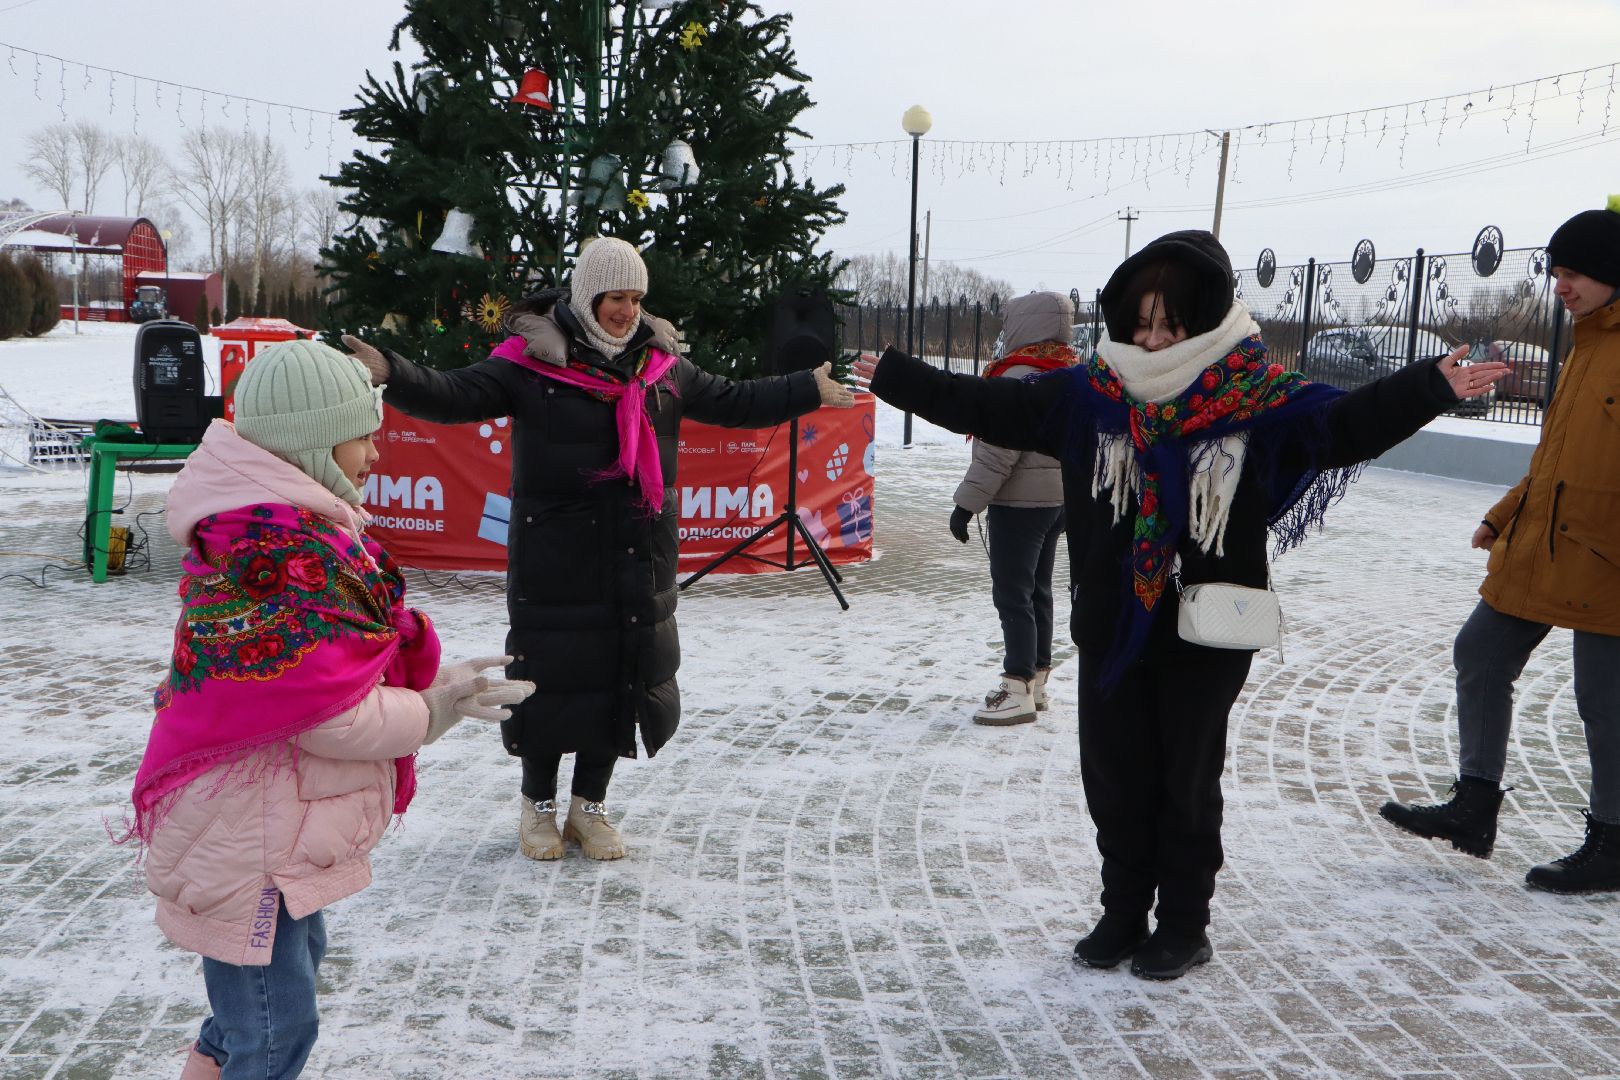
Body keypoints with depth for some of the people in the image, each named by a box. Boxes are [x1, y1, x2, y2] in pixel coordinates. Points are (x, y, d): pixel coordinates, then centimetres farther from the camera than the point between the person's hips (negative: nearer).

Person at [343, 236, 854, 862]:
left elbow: (734, 402, 19)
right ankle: (539, 805, 27)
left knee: (622, 675, 10)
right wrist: (389, 373, -32)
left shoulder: (663, 366, 8)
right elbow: (453, 397, -15)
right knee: (550, 676, 4)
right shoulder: (529, 362, -6)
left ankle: (590, 806, 29)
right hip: (553, 558, -4)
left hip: (637, 560, 4)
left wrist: (811, 391, 17)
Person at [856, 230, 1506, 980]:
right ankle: (1123, 912, 32)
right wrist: (896, 378, 6)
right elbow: (989, 406, 4)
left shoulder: (1259, 397, -9)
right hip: (1111, 625, 4)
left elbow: (1345, 424, -19)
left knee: (1187, 780, 10)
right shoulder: (1092, 392, -1)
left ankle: (1185, 924, 28)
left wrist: (1430, 388, -35)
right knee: (1113, 776, 14)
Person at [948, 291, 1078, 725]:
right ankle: (1037, 679, 25)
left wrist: (968, 501, -19)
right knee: (1038, 590, 16)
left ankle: (1017, 688, -3)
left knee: (1012, 594, -5)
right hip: (1060, 497, 9)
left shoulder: (1021, 375, -19)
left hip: (1022, 500, -9)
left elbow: (999, 449, -23)